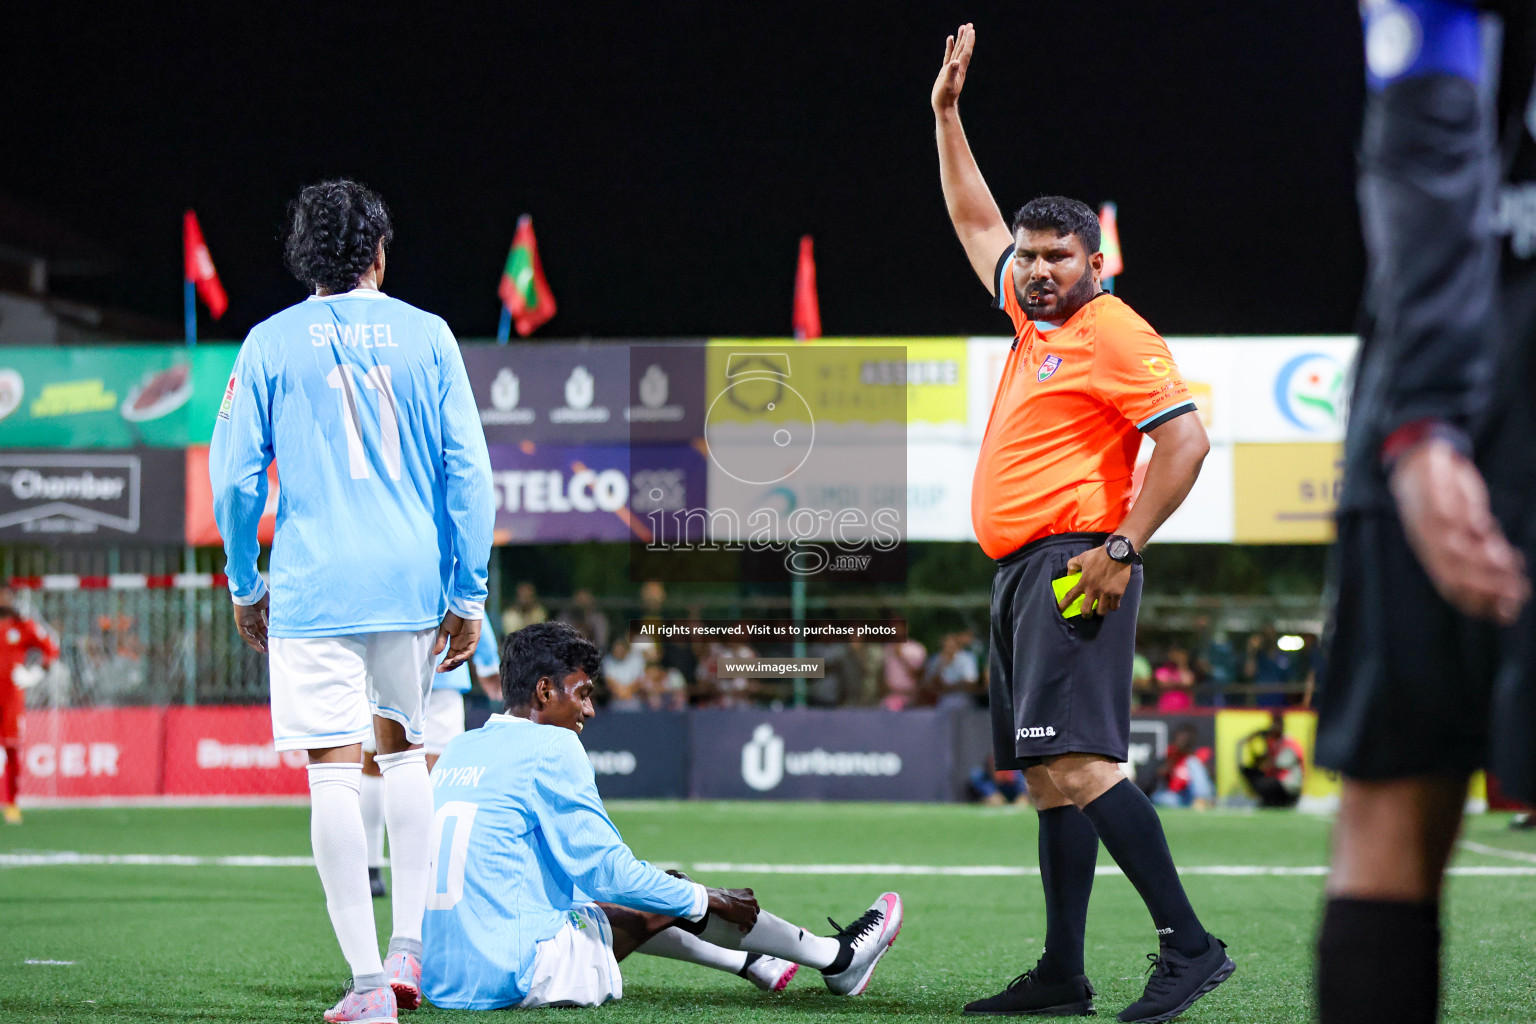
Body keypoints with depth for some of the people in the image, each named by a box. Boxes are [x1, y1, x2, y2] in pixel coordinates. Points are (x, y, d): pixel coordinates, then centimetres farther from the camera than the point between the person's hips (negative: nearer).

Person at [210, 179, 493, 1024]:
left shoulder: (270, 344, 1)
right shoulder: (426, 336, 5)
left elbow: (235, 476, 0)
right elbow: (467, 470, 2)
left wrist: (244, 587, 12)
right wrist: (468, 593, 7)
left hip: (313, 586, -3)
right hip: (411, 582, 3)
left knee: (334, 774, -3)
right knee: (403, 748, 22)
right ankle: (409, 947, 15)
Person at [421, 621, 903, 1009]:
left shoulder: (457, 749, 13)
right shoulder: (550, 749, -11)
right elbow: (606, 871, -12)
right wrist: (709, 901, 3)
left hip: (441, 979, 8)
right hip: (519, 976, -8)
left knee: (633, 907, 28)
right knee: (672, 896, 9)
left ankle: (751, 961, 49)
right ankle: (837, 959, 26)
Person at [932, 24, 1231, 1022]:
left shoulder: (1116, 334, -7)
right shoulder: (1033, 318, 18)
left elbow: (1185, 439, -15)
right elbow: (975, 221, 32)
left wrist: (1121, 549, -19)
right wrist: (946, 115, 31)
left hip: (1073, 566, -9)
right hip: (1022, 569, 9)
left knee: (1077, 764, -20)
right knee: (1050, 778, 7)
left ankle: (1189, 943, -21)